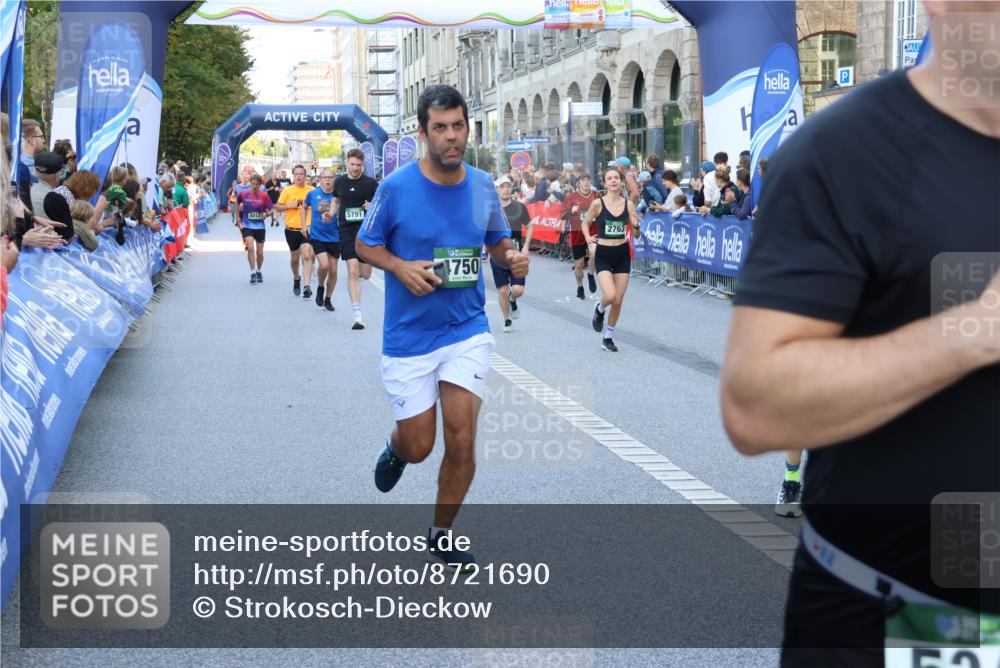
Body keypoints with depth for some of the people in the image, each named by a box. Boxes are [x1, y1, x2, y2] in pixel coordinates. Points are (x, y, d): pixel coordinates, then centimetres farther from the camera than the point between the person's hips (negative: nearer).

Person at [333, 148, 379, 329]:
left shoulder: (370, 182, -1)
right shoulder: (339, 181, 6)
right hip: (347, 231, 0)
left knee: (365, 274, 4)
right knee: (352, 271, -12)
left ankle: (361, 267, 46)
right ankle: (357, 315, -10)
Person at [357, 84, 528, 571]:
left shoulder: (482, 186, -1)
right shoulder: (397, 187, -11)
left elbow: (497, 243, 14)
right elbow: (364, 245, 1)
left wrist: (513, 258, -9)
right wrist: (401, 268, -18)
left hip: (468, 332, 2)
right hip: (409, 336, -2)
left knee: (461, 442, -6)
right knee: (418, 448, 6)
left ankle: (442, 535, 17)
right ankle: (395, 447, 46)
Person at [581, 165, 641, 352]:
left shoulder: (628, 203, 0)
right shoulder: (598, 203, -7)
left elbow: (636, 231, 4)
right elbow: (585, 223, 9)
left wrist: (636, 225, -17)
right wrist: (588, 239, -6)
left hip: (622, 253, 3)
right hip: (603, 254, -3)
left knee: (618, 301, 5)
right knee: (610, 295, -21)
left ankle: (608, 336, 24)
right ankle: (600, 309, 16)